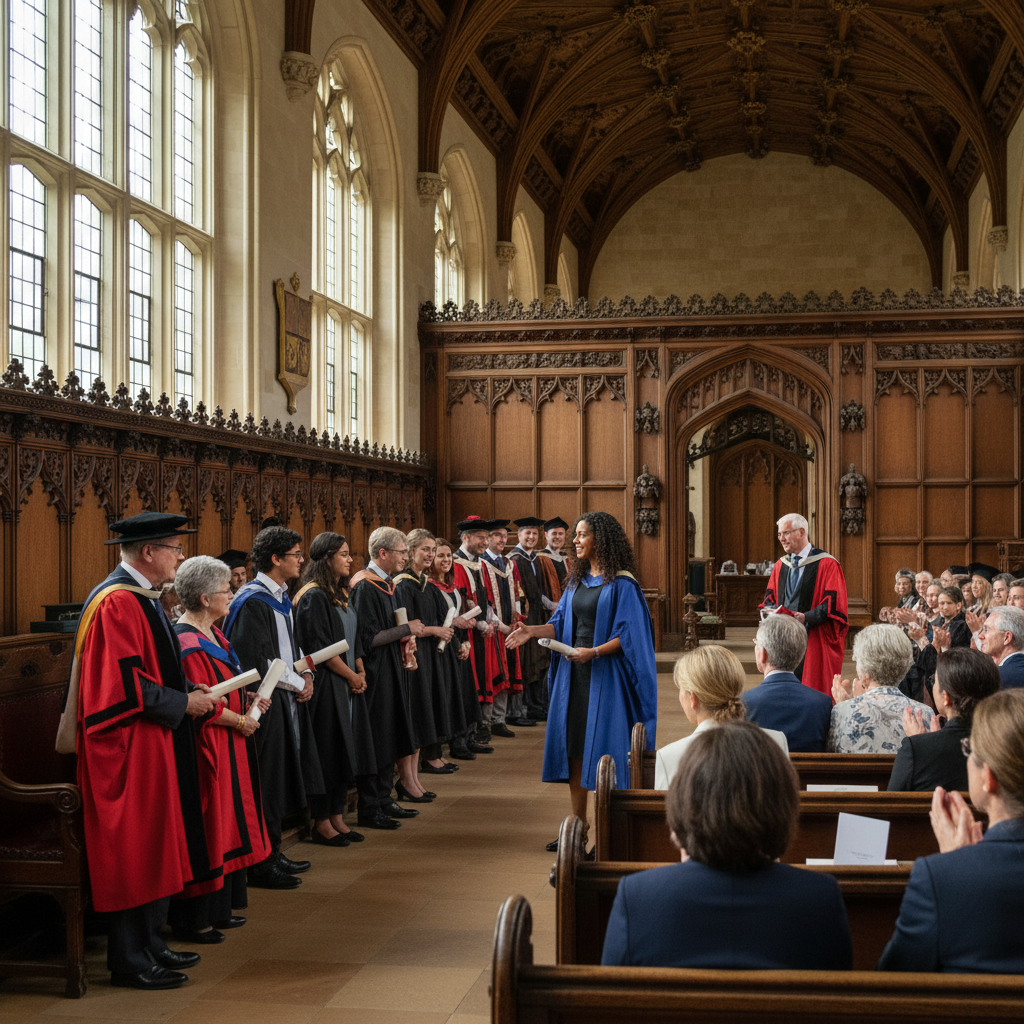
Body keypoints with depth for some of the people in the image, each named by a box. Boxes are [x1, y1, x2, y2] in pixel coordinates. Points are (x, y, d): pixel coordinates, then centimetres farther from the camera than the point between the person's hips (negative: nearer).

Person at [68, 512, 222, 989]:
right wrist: (183, 703, -15)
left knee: (154, 849, 15)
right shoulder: (116, 603, -18)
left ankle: (148, 944, 24)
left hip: (153, 743, 11)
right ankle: (130, 962, 6)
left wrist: (186, 692, 8)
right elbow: (124, 682, -23)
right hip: (128, 749, -11)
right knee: (133, 851, -3)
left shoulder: (142, 597, 14)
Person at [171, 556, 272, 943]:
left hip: (228, 748, 11)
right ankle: (193, 919, 8)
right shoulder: (187, 643, -20)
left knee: (226, 826, 15)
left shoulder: (211, 633, 11)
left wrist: (249, 697, 5)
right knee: (205, 829, -2)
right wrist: (240, 721, -13)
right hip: (207, 748, -10)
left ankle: (219, 908, 25)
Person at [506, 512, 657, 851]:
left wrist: (595, 652, -24)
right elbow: (562, 623, 12)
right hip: (573, 672, 7)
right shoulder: (577, 580, 12)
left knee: (603, 749, -4)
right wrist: (533, 631, -5)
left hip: (605, 675, -7)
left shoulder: (622, 584, -9)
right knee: (573, 747, 8)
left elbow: (627, 635, -13)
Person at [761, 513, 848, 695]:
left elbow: (834, 604, -10)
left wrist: (806, 618, -22)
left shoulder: (827, 564, -3)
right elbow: (770, 598, 18)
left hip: (814, 642, -5)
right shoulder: (780, 566, 16)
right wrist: (772, 611, -5)